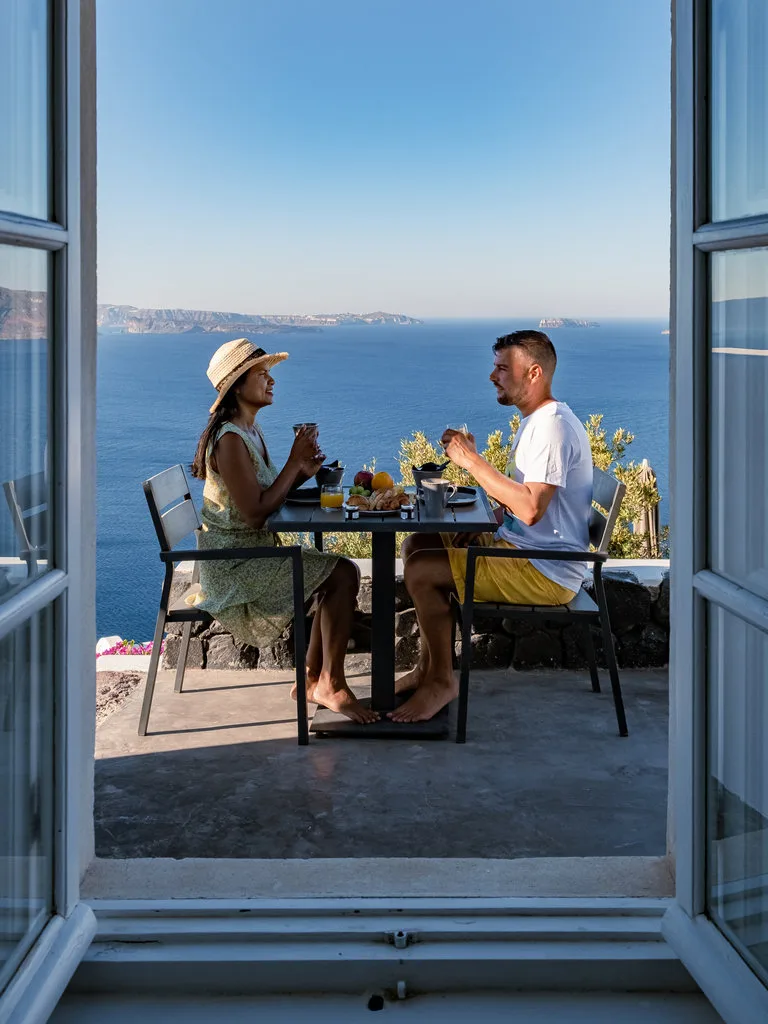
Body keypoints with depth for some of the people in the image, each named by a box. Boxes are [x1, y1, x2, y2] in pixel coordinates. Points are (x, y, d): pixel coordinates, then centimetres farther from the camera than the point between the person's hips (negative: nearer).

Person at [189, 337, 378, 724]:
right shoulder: (230, 439, -21)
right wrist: (294, 462, -19)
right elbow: (256, 513, -24)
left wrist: (302, 472, -4)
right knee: (342, 576, -14)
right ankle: (331, 685, -4)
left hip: (255, 550, 10)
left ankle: (312, 680, 11)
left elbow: (268, 493, 13)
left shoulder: (249, 430, 10)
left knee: (341, 572, 6)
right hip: (233, 563, -10)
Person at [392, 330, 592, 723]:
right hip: (517, 548, 11)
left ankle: (441, 682, -3)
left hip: (544, 572, -11)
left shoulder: (553, 427, -20)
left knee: (421, 570, -18)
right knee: (418, 544, 12)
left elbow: (531, 509, -31)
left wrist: (472, 460, -26)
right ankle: (427, 668, 15)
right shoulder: (536, 420, 14)